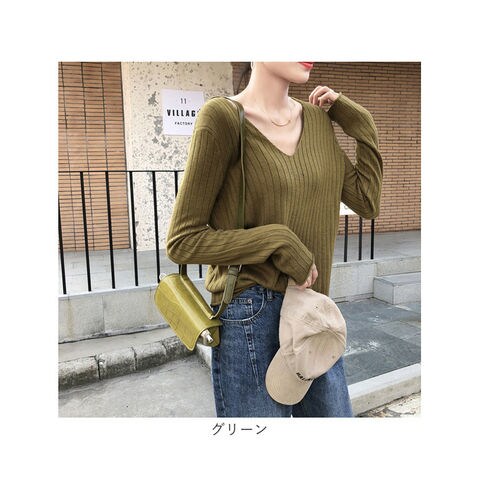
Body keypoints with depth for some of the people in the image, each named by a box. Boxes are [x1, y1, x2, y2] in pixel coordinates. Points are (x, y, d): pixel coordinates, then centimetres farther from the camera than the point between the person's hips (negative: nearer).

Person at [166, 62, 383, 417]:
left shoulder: (318, 119, 6)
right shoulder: (223, 117, -13)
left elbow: (367, 202, 10)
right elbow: (182, 241, -13)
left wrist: (359, 121, 7)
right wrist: (279, 243, -18)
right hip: (251, 317, -6)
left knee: (334, 411, 20)